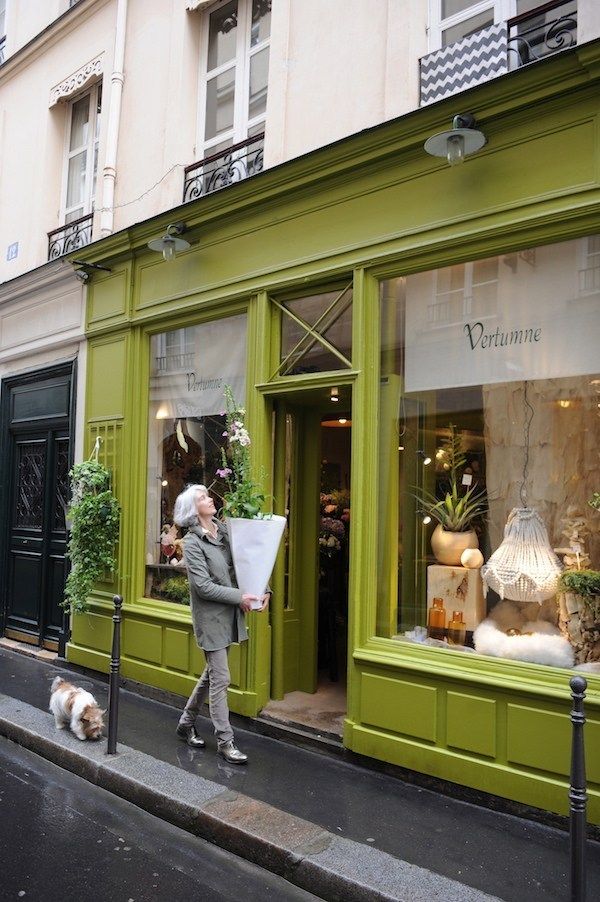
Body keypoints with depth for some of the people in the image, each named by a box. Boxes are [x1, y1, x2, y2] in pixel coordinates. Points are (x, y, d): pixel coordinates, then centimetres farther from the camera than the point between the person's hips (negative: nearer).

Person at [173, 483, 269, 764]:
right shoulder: (192, 542, -13)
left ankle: (186, 723, 35)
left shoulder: (225, 530, 5)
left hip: (229, 614, 7)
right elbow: (203, 586, -17)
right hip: (210, 617, -7)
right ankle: (225, 741, 9)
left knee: (212, 674, 18)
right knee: (221, 679, -2)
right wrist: (240, 597, -17)